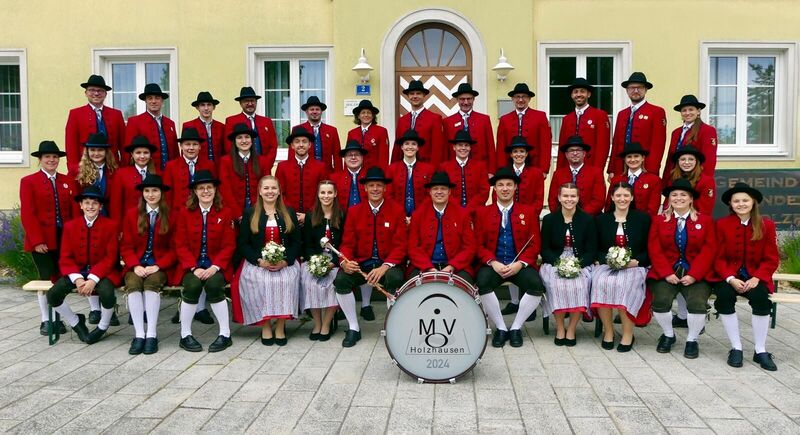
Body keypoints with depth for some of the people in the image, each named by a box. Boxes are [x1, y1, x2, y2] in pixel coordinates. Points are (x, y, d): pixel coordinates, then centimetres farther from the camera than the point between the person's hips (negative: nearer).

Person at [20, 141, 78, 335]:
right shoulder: (28, 181, 1)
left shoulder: (68, 181, 12)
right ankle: (45, 320, 11)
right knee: (46, 279, 0)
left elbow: (75, 211, 8)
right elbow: (27, 214, -6)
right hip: (42, 242, -3)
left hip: (65, 240, 3)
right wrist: (37, 241, -13)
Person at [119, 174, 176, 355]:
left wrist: (158, 266, -13)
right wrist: (135, 266, -12)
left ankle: (151, 335, -31)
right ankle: (139, 335, -30)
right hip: (136, 264, 2)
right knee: (133, 284, -30)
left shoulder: (171, 216, 5)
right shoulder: (132, 214, 10)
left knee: (152, 283, -33)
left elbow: (174, 248, 3)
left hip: (160, 266, -2)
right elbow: (126, 246, 7)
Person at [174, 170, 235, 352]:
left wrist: (215, 266, -15)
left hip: (216, 265, 0)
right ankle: (185, 335, -12)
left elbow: (229, 245, 0)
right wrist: (194, 268, -15)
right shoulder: (185, 214, 6)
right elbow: (181, 246, 1)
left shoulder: (224, 214, 6)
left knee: (213, 285, -30)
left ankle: (225, 335, -16)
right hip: (191, 266, 0)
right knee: (192, 286, -29)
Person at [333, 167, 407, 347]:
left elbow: (400, 246, -4)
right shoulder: (354, 211, 6)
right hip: (360, 263, 2)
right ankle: (353, 328, -6)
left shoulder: (397, 210, 1)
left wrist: (384, 267, -21)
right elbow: (347, 244, 4)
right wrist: (345, 262, -20)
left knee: (395, 279, -34)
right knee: (340, 280, -26)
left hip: (387, 265, -2)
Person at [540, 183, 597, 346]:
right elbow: (545, 249, 5)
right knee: (557, 283, -32)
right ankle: (560, 328, -16)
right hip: (554, 263, 0)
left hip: (581, 263, 0)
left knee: (579, 284, -31)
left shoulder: (587, 219, 6)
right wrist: (559, 263, -14)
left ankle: (571, 329, -16)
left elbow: (592, 250, 4)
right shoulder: (549, 219, 7)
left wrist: (578, 264, -15)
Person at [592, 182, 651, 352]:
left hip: (635, 266, -2)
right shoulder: (601, 219, 13)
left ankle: (628, 333, -19)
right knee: (601, 282, -32)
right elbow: (596, 250, 11)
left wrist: (636, 261, -11)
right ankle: (608, 330, -17)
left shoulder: (643, 218, 9)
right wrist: (607, 260, -9)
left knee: (624, 284, -34)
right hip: (607, 265, 2)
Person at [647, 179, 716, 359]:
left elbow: (708, 251, -1)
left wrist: (694, 275, -13)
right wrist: (667, 273, -12)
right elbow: (655, 250, 1)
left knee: (697, 303, -27)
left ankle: (692, 340, 1)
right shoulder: (659, 221, 10)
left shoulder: (705, 220, 8)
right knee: (660, 301, -25)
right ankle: (668, 335, 5)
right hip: (666, 274, 1)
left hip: (696, 275, 0)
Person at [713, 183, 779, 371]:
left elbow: (771, 259, 2)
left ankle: (760, 351, -15)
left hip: (755, 276, 0)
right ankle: (736, 348, -18)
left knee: (760, 297, -30)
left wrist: (756, 278, -16)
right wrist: (731, 279, -18)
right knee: (724, 296, -31)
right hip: (729, 276, 0)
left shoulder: (767, 225, 3)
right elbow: (718, 258, -1)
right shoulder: (722, 224, 1)